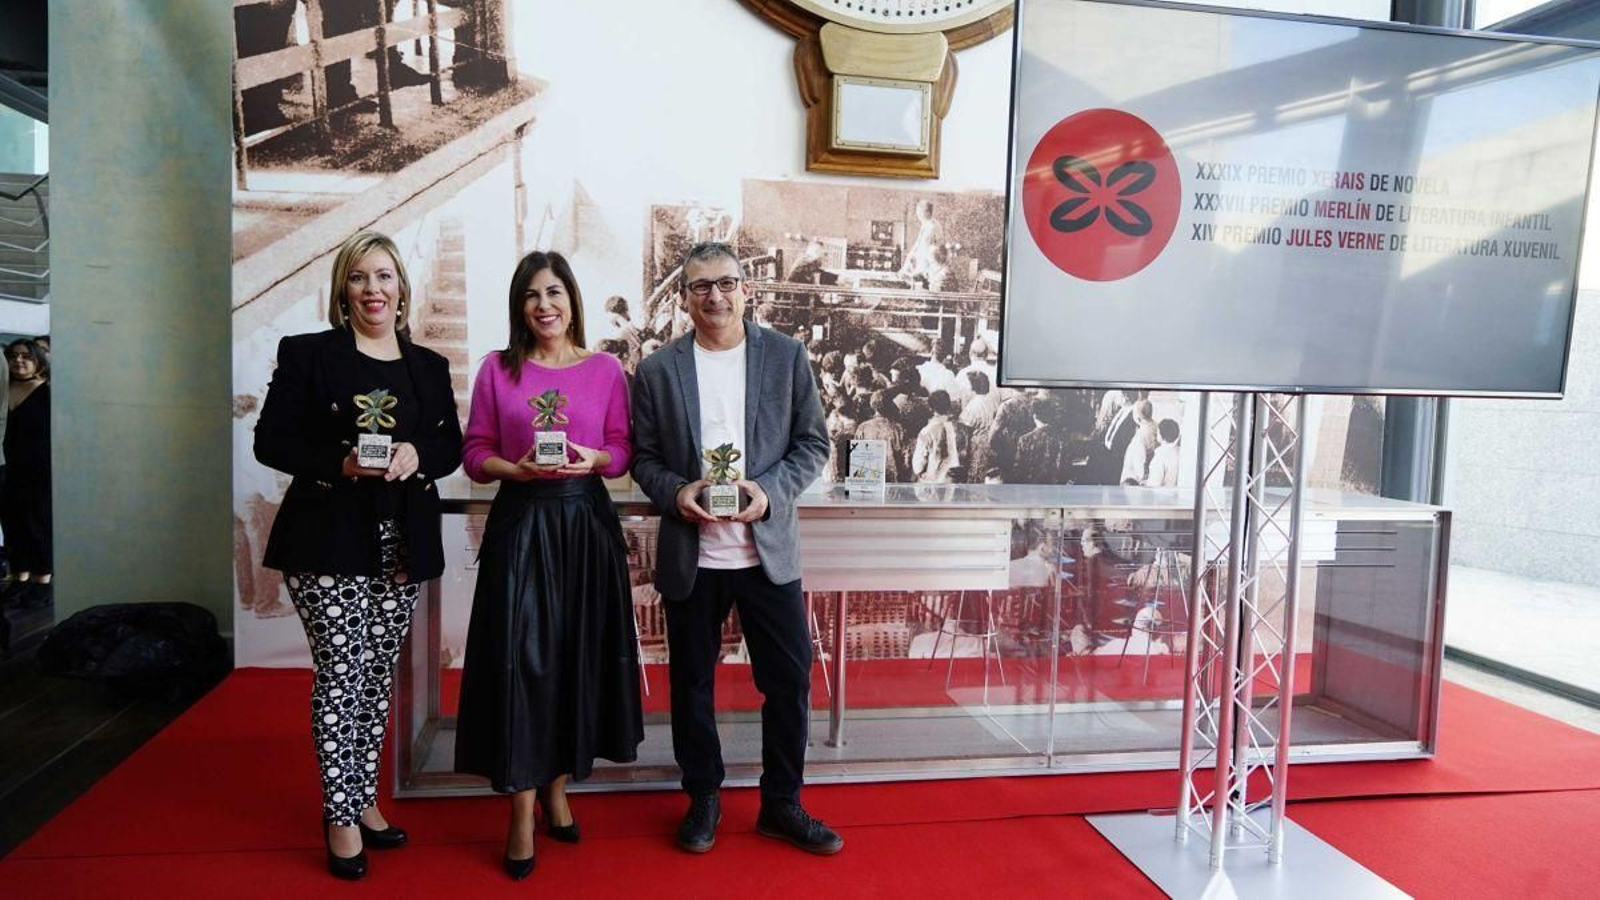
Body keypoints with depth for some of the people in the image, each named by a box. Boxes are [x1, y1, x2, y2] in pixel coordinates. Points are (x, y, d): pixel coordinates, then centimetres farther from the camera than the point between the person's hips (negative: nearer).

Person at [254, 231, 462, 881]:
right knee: (340, 673, -3)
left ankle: (363, 799, 26)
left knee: (378, 671, 12)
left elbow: (451, 445, 10)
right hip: (329, 538, -4)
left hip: (401, 541, 4)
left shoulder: (429, 366, 11)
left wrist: (417, 455, -12)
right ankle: (341, 816, 10)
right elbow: (271, 441, -4)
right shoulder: (307, 354, 0)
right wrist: (340, 463, -19)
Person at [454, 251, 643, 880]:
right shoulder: (497, 368, 2)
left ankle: (557, 787, 28)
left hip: (586, 524, 2)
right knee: (520, 658, -2)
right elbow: (475, 455, 2)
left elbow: (623, 451, 7)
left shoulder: (606, 369, 5)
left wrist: (593, 459, -13)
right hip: (520, 524, -1)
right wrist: (519, 469, -16)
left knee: (577, 655, 8)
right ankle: (522, 814, 10)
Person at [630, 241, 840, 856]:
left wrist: (770, 491, -13)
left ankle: (781, 805, 25)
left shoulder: (786, 356, 1)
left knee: (789, 679, 5)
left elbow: (814, 443, 2)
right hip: (690, 555, 1)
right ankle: (703, 799, 32)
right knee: (692, 684, 12)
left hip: (768, 550, 0)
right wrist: (675, 492, -15)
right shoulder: (658, 370, 2)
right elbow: (643, 456, 5)